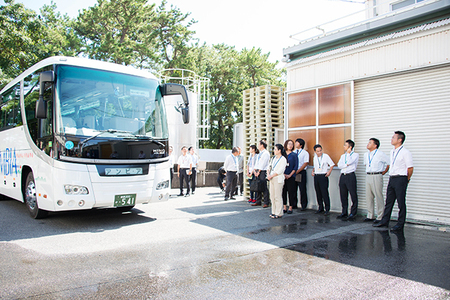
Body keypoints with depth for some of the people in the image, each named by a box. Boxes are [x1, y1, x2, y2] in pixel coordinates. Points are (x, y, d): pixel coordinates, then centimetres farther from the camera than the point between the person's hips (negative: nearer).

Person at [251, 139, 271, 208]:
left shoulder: (266, 153, -8)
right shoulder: (260, 153, 19)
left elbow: (263, 164, -13)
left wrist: (259, 171, -14)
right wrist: (255, 170, 5)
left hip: (263, 172, -8)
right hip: (258, 171, 8)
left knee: (264, 187, -8)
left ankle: (266, 202, -3)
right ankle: (258, 201, 15)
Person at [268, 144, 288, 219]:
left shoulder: (283, 159, -8)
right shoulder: (274, 158, 16)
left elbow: (280, 170, -15)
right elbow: (270, 167, 18)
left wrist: (272, 176, -14)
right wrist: (269, 175, 2)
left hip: (278, 179, -8)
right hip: (272, 179, 8)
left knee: (278, 197, -6)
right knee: (272, 196, 10)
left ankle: (279, 213, 1)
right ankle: (274, 212, 18)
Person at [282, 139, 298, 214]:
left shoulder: (294, 155, 3)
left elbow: (296, 167, -1)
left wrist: (290, 175, -10)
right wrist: (283, 174, -5)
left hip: (291, 176, -2)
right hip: (283, 176, 2)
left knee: (291, 192, 0)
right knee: (283, 191, 4)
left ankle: (290, 208, 8)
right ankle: (284, 207, 12)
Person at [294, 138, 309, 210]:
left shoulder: (305, 153, 0)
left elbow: (305, 163, -7)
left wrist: (297, 171, -13)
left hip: (301, 173, -4)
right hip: (293, 172, 4)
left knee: (302, 190, -2)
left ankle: (303, 206, 7)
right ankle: (294, 205, 16)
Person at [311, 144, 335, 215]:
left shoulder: (326, 156, -3)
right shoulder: (315, 158, 12)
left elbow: (332, 164, 2)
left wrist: (329, 172, -9)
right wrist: (313, 171, 11)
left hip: (323, 176, -5)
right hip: (316, 176, 5)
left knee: (325, 193, -7)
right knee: (318, 193, 8)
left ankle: (327, 209, -1)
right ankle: (320, 208, 18)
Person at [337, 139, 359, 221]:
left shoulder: (355, 155, 2)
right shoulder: (343, 156, 19)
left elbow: (349, 162, -15)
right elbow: (339, 165, 5)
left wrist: (349, 152, -2)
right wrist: (347, 164, -11)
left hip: (350, 176, -6)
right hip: (342, 176, 6)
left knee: (353, 195, -5)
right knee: (343, 196, 8)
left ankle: (353, 214, 1)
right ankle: (344, 213, 17)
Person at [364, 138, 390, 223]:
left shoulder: (380, 154, -8)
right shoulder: (366, 154, 13)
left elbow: (389, 163, -6)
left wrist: (382, 173, -2)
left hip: (376, 177, -7)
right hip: (368, 176, 7)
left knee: (378, 197, -4)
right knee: (368, 197, 10)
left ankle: (380, 217, 3)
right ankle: (370, 216, 19)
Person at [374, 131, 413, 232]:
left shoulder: (405, 152, -11)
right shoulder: (392, 152, 12)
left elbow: (410, 168, -9)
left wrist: (406, 180, -1)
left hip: (400, 179, -8)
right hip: (391, 178, 8)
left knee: (401, 203, 1)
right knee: (389, 201, 11)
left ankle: (400, 225, 10)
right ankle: (384, 221, 19)